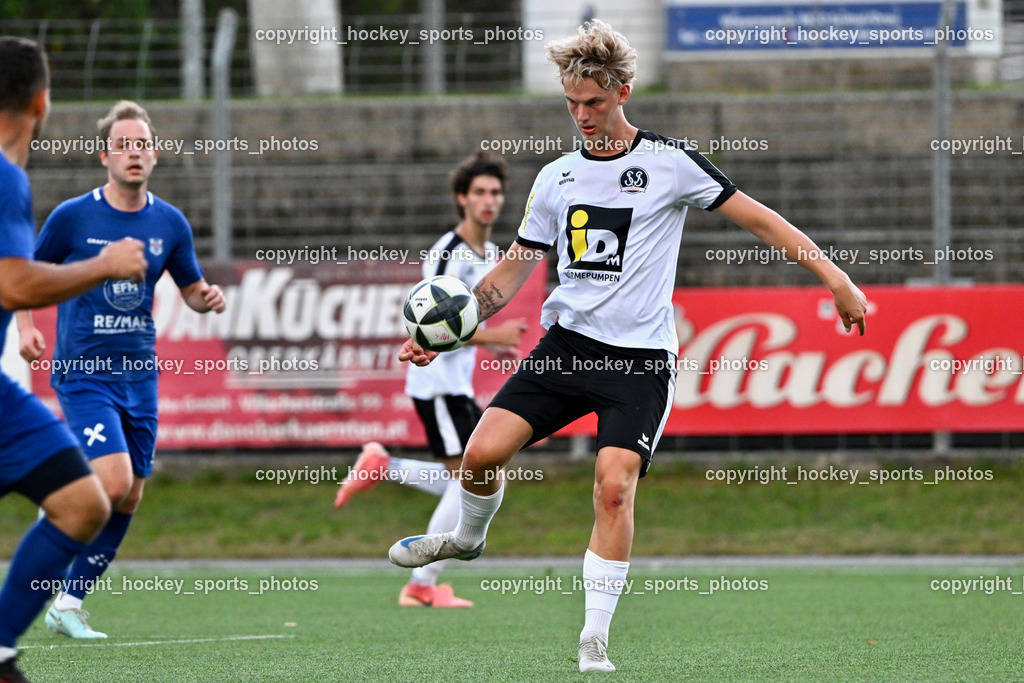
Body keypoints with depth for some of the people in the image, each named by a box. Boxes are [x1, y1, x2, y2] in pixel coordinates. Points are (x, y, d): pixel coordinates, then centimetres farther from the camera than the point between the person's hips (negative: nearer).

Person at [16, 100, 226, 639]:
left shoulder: (169, 223, 4)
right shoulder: (72, 217, -6)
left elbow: (193, 291, 14)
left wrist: (209, 298, -9)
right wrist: (26, 327, -9)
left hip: (139, 375, 5)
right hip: (83, 371, -5)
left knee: (128, 498, 4)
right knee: (113, 481, -22)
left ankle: (68, 604, 15)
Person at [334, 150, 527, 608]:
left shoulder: (491, 254, 14)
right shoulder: (448, 254, -15)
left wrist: (490, 345, 8)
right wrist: (490, 335, -22)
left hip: (460, 382, 9)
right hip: (436, 379, -9)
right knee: (469, 481, -12)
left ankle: (381, 467, 20)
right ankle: (422, 587, -6)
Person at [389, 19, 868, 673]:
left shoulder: (668, 161, -2)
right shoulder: (556, 177, 11)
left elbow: (760, 219, -1)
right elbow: (511, 273, 18)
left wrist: (836, 279, -9)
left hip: (642, 355, -4)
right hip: (567, 343, 4)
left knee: (614, 486, -18)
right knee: (483, 452, -11)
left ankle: (595, 640, -10)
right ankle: (468, 537, 22)